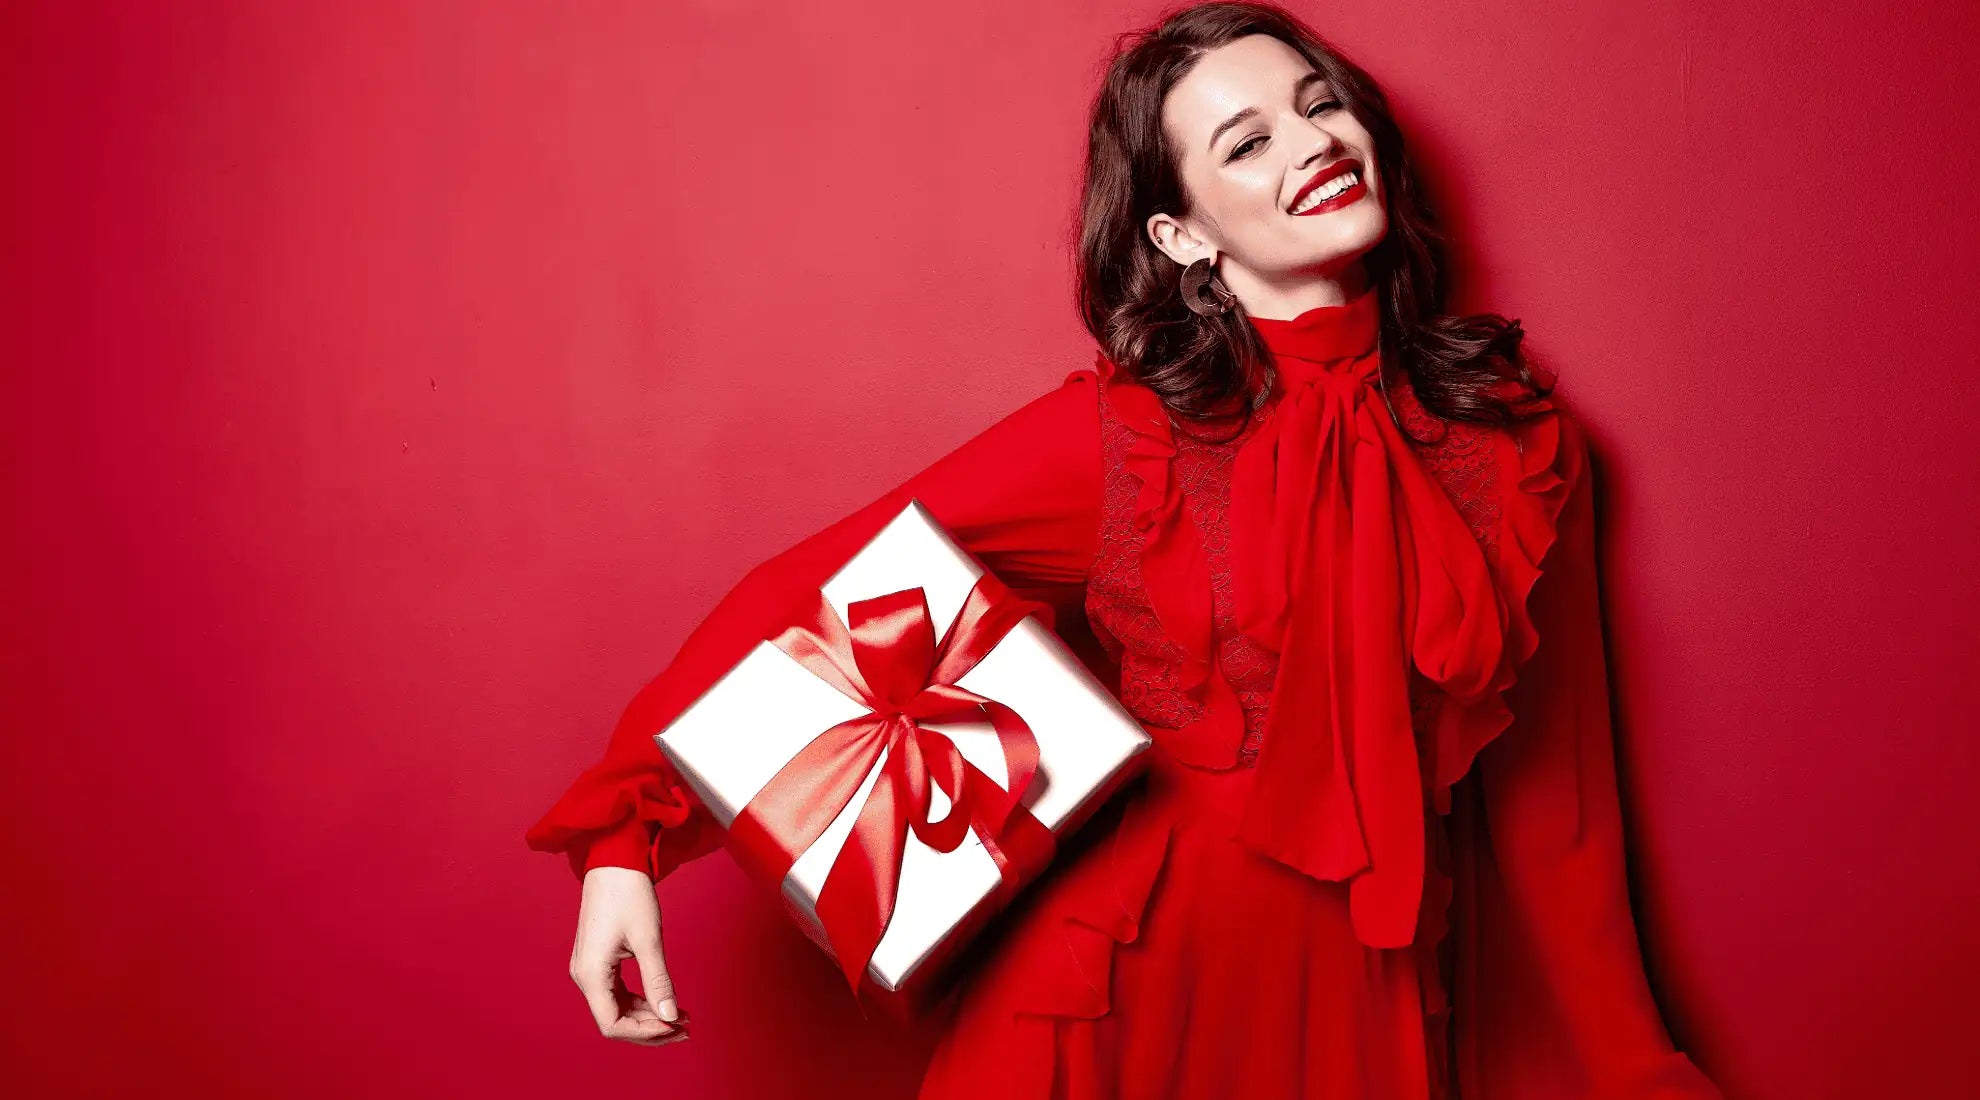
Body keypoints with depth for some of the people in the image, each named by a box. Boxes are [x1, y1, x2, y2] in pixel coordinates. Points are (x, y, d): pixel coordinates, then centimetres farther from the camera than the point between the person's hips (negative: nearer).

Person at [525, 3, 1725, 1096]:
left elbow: (1553, 796, 6)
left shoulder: (1517, 434, -1)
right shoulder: (1122, 433, -9)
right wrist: (627, 837, -20)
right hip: (1141, 994, -2)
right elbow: (816, 591, -11)